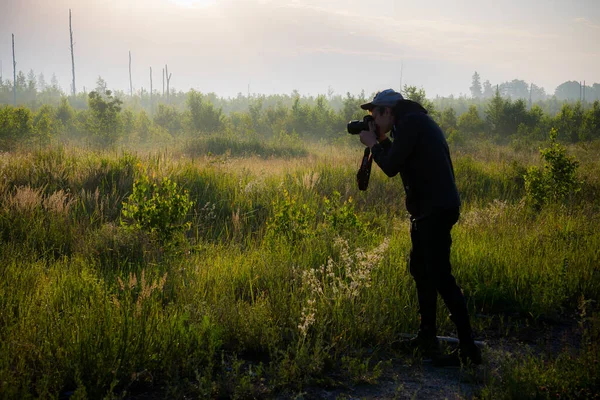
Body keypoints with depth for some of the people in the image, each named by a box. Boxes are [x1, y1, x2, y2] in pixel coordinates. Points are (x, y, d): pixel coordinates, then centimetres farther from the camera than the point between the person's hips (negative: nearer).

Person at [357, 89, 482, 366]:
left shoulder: (410, 123, -12)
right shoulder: (416, 122, 18)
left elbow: (391, 167, -16)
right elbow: (400, 162, 23)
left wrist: (373, 145, 1)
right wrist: (382, 142, 14)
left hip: (436, 210, -11)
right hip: (429, 210, 11)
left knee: (440, 276, -11)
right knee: (419, 269, 18)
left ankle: (468, 350, -9)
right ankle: (427, 337, 27)